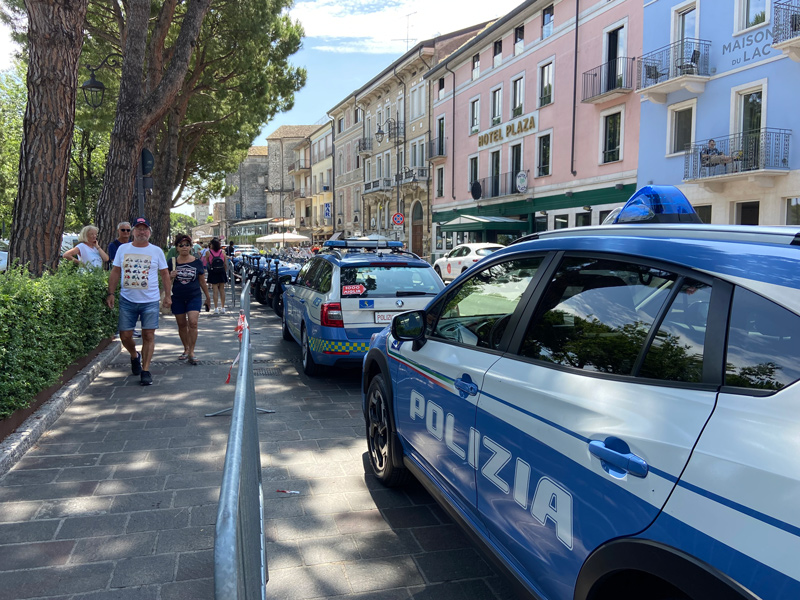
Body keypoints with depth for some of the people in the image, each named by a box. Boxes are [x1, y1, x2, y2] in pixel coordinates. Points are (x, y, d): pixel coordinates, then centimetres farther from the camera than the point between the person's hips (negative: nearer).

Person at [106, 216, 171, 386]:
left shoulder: (156, 251, 4)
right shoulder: (123, 249, 7)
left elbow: (165, 275, 8)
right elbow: (115, 272, 11)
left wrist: (168, 295, 2)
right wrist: (111, 293, 4)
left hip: (150, 301, -1)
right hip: (127, 300, 2)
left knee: (148, 336, -3)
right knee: (125, 335, 3)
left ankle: (145, 370, 6)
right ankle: (134, 356, 34)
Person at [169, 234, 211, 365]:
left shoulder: (197, 262, 1)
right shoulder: (172, 262, 2)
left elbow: (202, 281, 10)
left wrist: (207, 297, 15)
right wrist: (171, 276, -15)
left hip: (194, 297, -1)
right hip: (177, 298, 2)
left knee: (193, 323, -14)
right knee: (181, 324, 8)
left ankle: (191, 352, -6)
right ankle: (186, 349, 25)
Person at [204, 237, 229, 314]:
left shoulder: (208, 252, -7)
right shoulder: (222, 252, 0)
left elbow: (206, 262, 4)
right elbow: (226, 264, 1)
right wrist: (225, 272, 12)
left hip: (213, 273, -2)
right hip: (222, 272, 2)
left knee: (215, 291, 0)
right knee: (222, 290, 8)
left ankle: (216, 308, 1)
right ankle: (223, 308, 12)